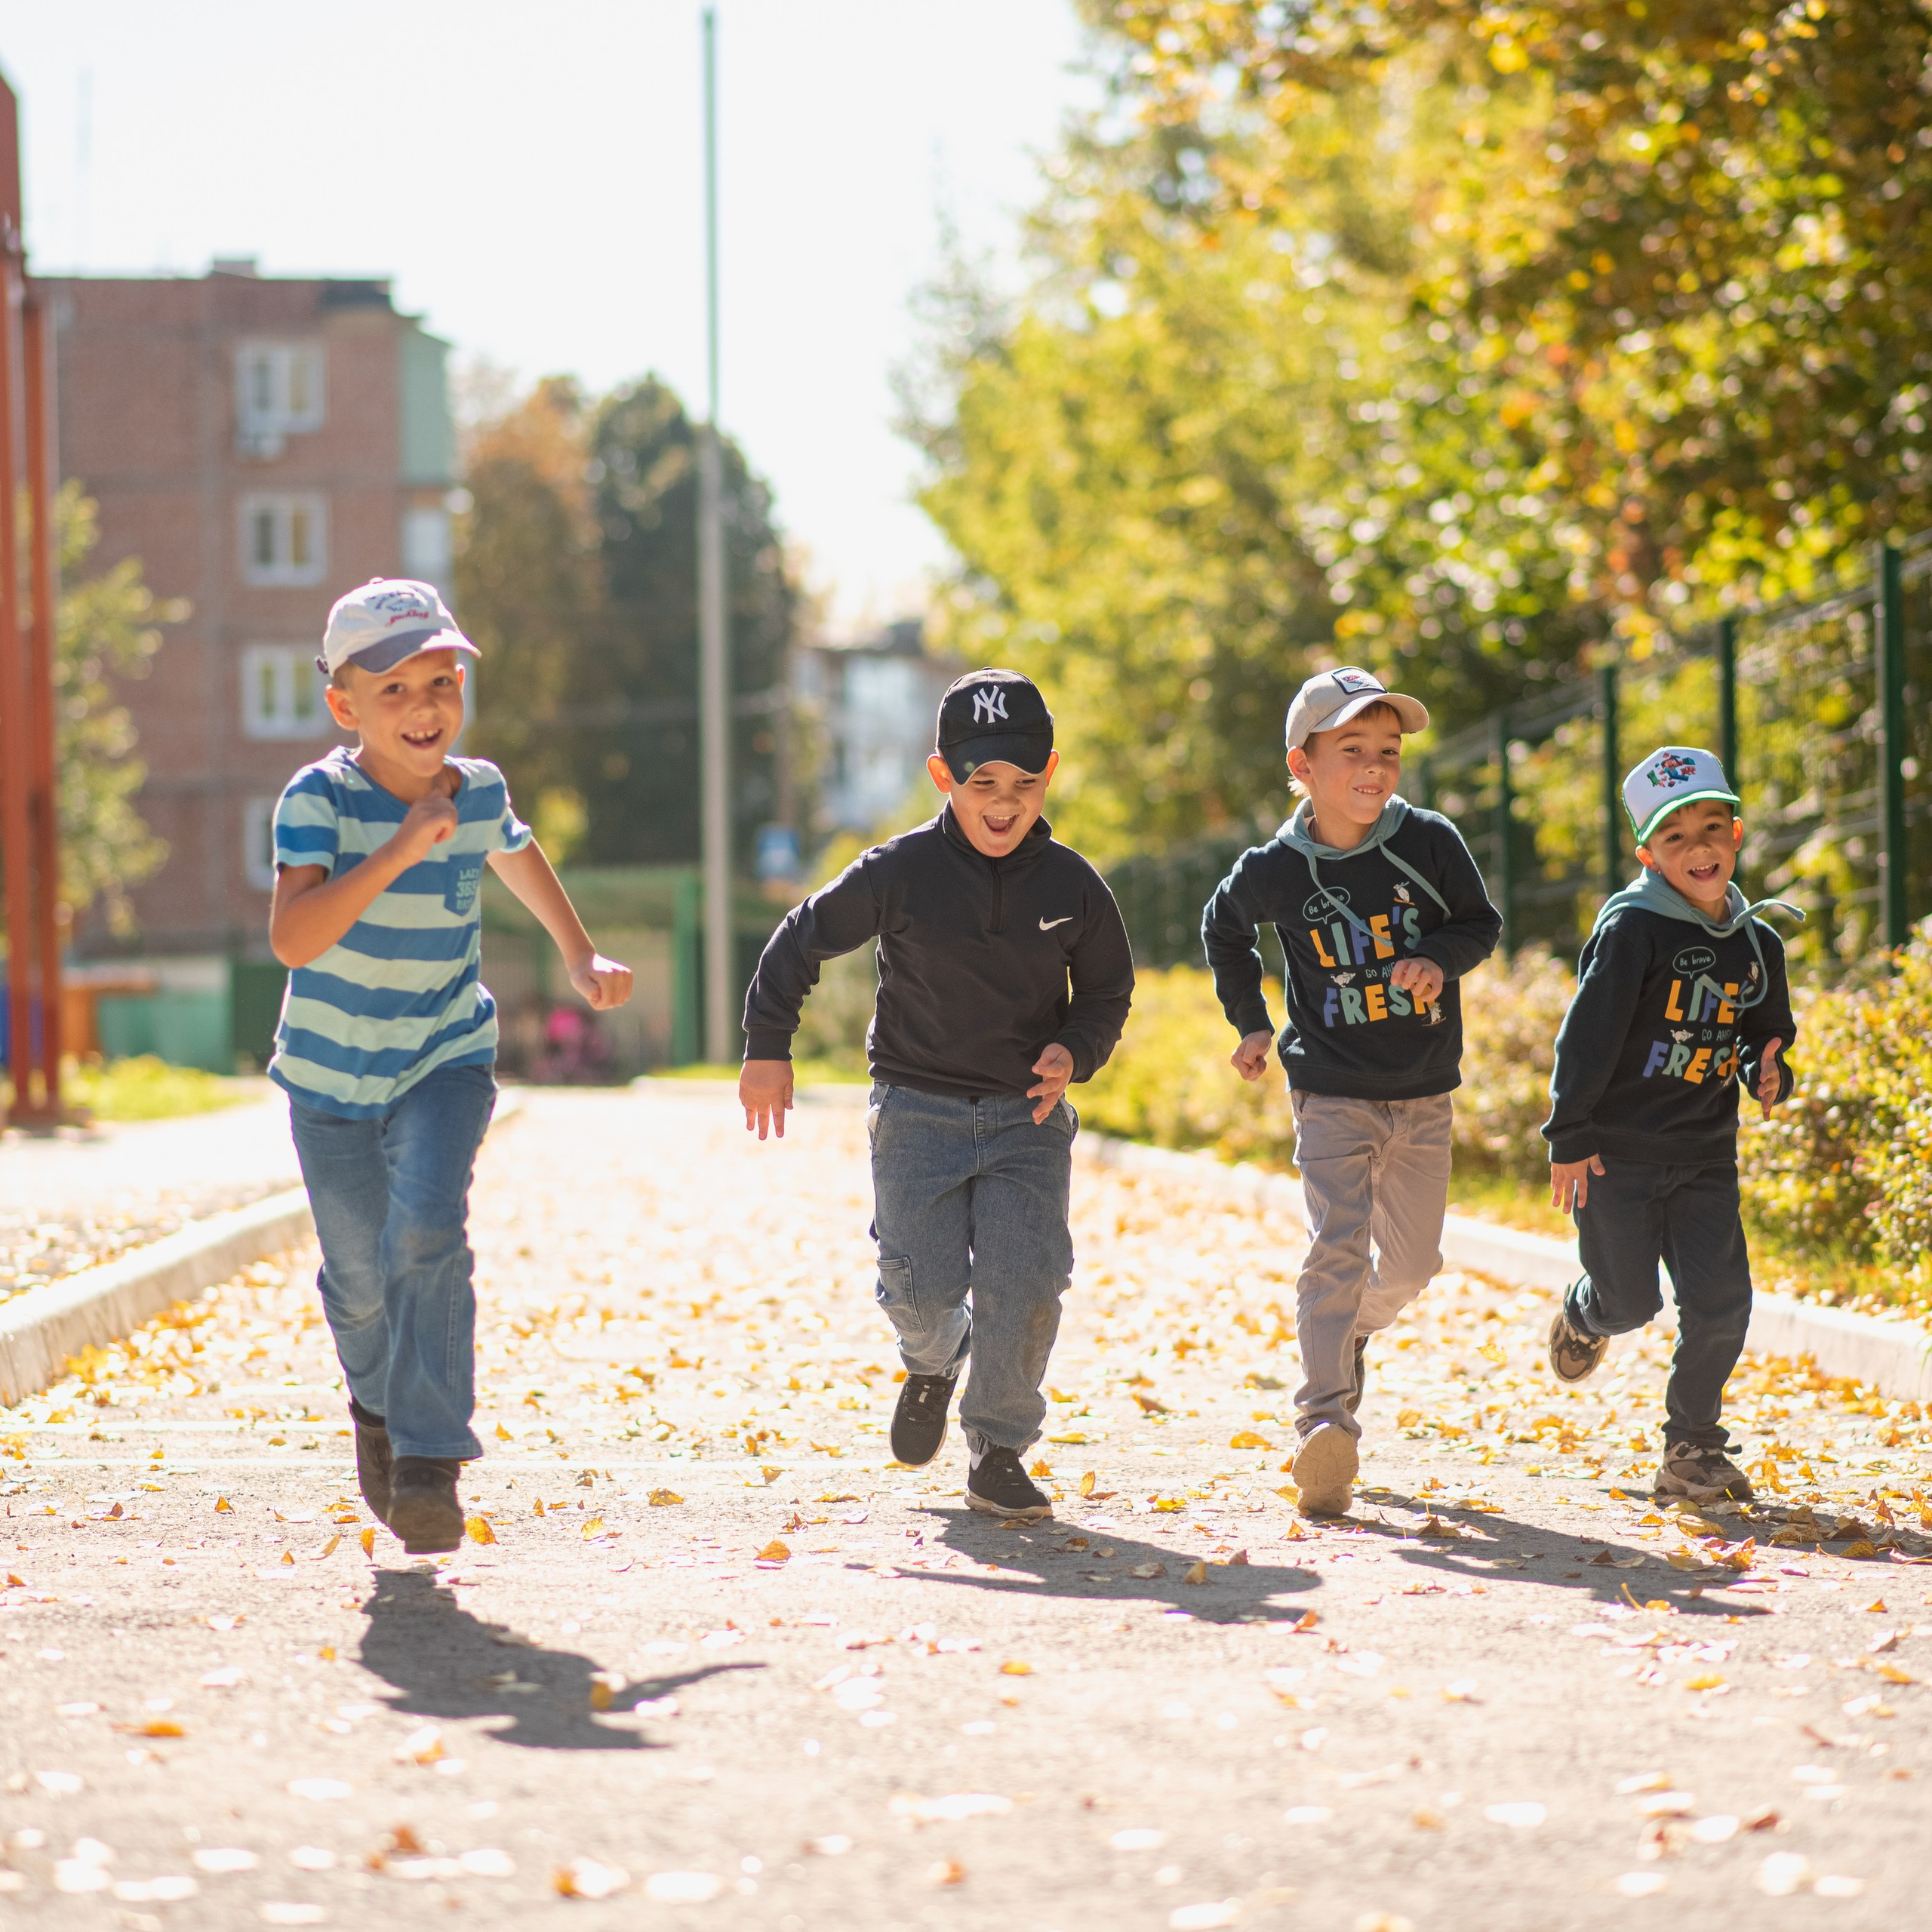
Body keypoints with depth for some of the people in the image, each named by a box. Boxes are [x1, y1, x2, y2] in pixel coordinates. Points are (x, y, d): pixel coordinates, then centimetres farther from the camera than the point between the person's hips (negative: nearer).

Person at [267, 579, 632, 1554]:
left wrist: (581, 956, 20)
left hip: (445, 1062, 1)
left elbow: (516, 854, 19)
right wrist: (399, 852, -42)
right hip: (333, 1073, -1)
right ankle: (379, 1407, 44)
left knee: (426, 1232, -23)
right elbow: (292, 939, -37)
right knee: (359, 1275, 11)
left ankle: (429, 1458, -19)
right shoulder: (320, 798, -22)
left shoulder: (478, 790, -8)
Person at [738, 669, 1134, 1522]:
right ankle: (934, 1362, 29)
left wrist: (1073, 1053, -9)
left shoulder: (1073, 887, -2)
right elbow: (803, 941, 4)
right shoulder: (899, 873, -8)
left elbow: (1107, 994, 11)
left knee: (1024, 1285, -12)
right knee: (922, 1285, -8)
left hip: (1028, 1118, 1)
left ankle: (998, 1454, 5)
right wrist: (767, 1048, 4)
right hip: (918, 1111, -1)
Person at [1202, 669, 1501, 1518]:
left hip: (1422, 1096, 3)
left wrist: (1439, 959, -19)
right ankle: (1325, 1424, -25)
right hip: (1332, 1092, -3)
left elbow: (1482, 923, 2)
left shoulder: (1429, 841, -9)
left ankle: (1345, 1333, 43)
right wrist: (1252, 1023, 10)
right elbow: (1223, 930, 11)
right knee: (1338, 1247, -18)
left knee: (1410, 1262, 11)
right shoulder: (1275, 871, -10)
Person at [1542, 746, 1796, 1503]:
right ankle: (1583, 1314, 42)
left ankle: (1693, 1447, 11)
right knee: (1630, 1301, 3)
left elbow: (1767, 1036, 18)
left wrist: (1769, 1073, -6)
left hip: (1705, 1156, 4)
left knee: (1721, 1303, -6)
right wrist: (1568, 1136, -14)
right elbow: (1588, 1035, -13)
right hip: (1615, 1150, -4)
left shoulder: (1757, 944, 4)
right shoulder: (1633, 928, -14)